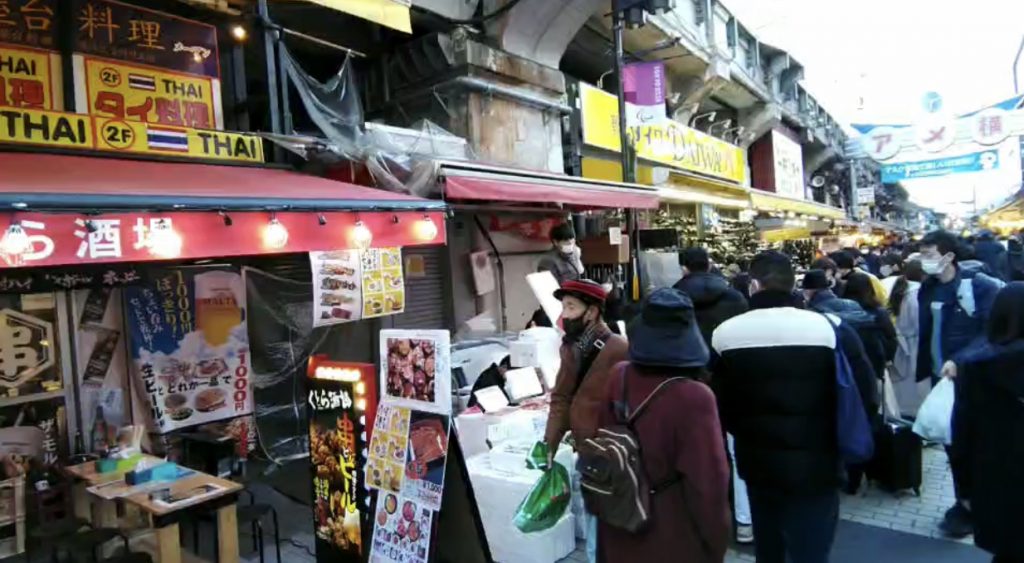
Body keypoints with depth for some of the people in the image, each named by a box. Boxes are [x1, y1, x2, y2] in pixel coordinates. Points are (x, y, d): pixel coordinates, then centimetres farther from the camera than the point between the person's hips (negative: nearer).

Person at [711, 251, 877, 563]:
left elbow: (716, 405, 2)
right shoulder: (830, 328, -14)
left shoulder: (724, 333, -8)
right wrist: (838, 440, 11)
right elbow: (865, 396, -6)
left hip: (757, 462, 3)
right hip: (814, 466, -3)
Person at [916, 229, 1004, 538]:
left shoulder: (981, 285, -13)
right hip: (941, 376, 5)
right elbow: (924, 333, 5)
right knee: (950, 439, 13)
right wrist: (923, 369, 2)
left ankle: (971, 505, 22)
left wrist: (959, 361, -26)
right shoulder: (927, 288, 3)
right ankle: (965, 501, 29)